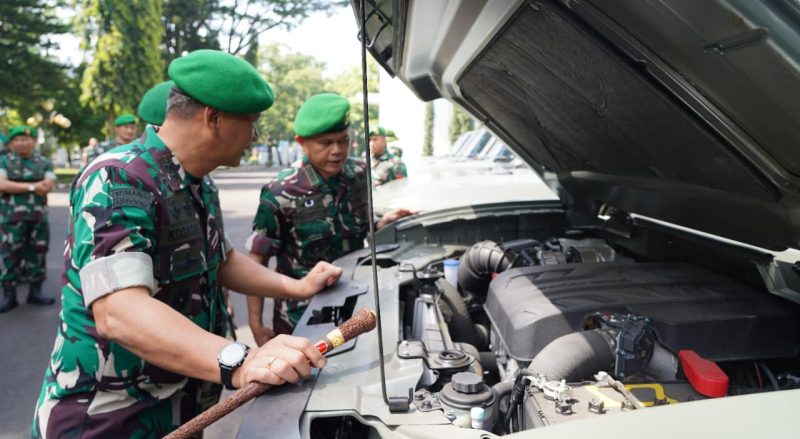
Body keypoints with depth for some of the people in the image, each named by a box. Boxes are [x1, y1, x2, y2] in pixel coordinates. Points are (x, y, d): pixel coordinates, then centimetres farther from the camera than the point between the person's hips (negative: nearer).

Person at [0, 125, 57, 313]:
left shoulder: (44, 162, 10)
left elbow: (49, 185, -3)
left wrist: (17, 186, -11)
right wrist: (32, 186, -13)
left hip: (38, 216, 2)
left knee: (37, 254, 7)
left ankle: (35, 291, 17)